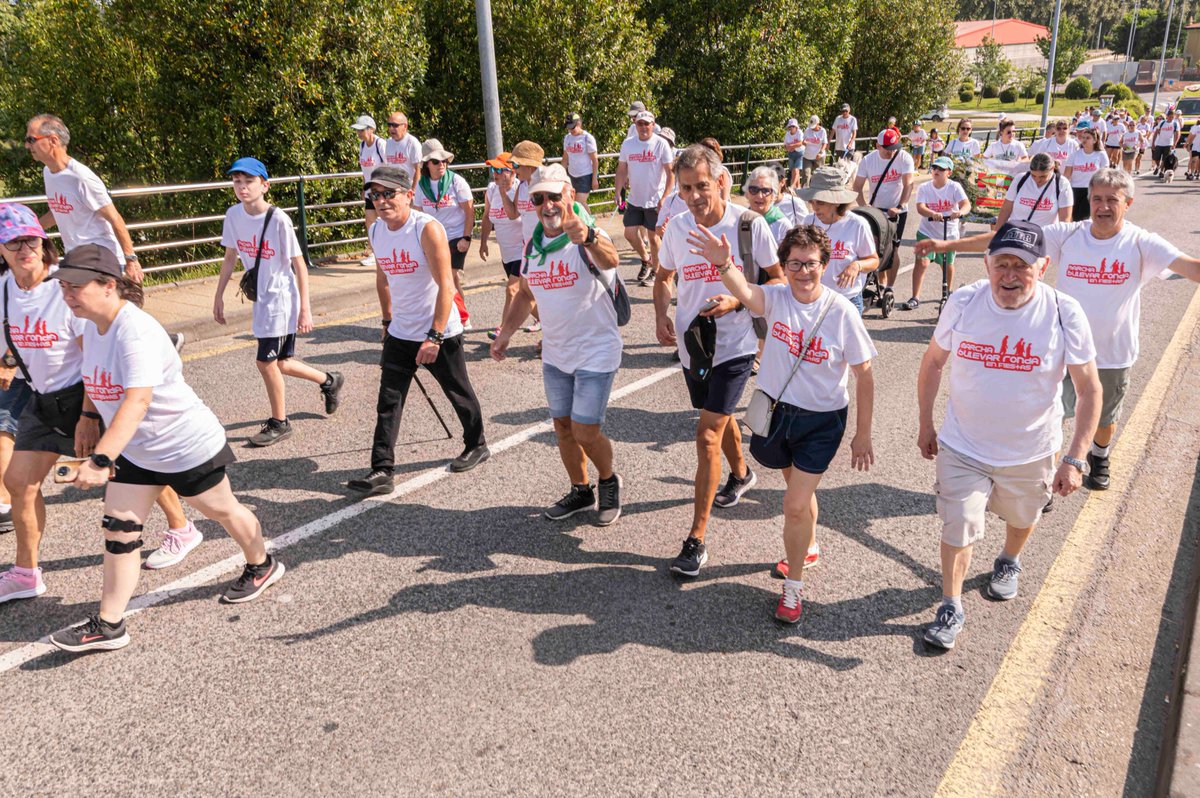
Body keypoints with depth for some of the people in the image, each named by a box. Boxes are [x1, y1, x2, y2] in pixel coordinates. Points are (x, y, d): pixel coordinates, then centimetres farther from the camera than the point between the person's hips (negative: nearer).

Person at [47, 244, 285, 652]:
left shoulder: (137, 332, -30)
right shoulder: (93, 326, -2)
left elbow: (137, 401, -42)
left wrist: (101, 460, -49)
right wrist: (90, 420, 19)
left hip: (189, 446, -8)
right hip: (135, 451, 8)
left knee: (222, 511, 13)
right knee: (118, 529, 3)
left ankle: (262, 566, 40)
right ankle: (109, 625, 12)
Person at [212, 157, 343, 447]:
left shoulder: (278, 219, -18)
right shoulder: (233, 215, 0)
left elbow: (299, 265, -14)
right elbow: (230, 257, 12)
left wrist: (305, 309, -16)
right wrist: (219, 295, 12)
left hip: (281, 298, -7)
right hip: (261, 298, 7)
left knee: (266, 361, -3)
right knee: (278, 362, 12)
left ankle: (279, 423, 16)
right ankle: (328, 381, 37)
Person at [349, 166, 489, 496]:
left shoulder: (427, 228, -19)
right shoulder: (376, 231, 1)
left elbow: (445, 286, -21)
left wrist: (434, 337, -24)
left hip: (440, 332, -5)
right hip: (400, 333, 6)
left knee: (458, 393, 13)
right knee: (388, 403, 0)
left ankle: (476, 446, 36)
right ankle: (382, 471, 5)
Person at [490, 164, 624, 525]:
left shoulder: (589, 239, -18)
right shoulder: (533, 244, 4)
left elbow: (609, 258, -44)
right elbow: (526, 294, 19)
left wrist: (587, 237, -65)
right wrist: (505, 334, 15)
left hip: (596, 351, -6)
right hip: (554, 353, 7)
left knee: (585, 432, -6)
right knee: (563, 426, 13)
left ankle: (609, 482, 25)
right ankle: (581, 491, 35)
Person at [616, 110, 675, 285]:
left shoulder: (661, 144, -10)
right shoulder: (627, 143, 0)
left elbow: (671, 173, -11)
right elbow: (621, 170, 7)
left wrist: (663, 199, -18)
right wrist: (618, 193, -2)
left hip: (655, 200, -4)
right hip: (634, 199, 4)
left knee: (653, 237, 5)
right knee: (630, 233, 4)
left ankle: (655, 271, 23)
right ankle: (646, 260, 30)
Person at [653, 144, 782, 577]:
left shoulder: (749, 224, -13)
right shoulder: (676, 228, -2)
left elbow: (778, 280, -4)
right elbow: (663, 277, 15)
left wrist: (737, 301, -20)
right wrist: (661, 315, -3)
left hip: (734, 344, -5)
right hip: (691, 343, 5)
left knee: (707, 436, -11)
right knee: (721, 418, 25)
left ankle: (696, 541, -4)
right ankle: (741, 474, 57)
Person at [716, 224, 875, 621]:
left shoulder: (842, 312, -18)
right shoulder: (776, 299, -12)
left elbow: (864, 375, -10)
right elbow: (744, 292, -37)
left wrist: (863, 435, -8)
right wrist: (723, 264, -60)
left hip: (821, 421, -3)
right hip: (777, 410, 4)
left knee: (795, 505, -6)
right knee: (799, 488, 26)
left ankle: (793, 585, 16)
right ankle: (809, 545, 54)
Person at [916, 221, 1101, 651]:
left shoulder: (1064, 314, -19)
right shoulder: (963, 302, -15)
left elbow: (1090, 390, -12)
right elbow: (933, 361, 0)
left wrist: (1075, 458, -16)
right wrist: (925, 424, 3)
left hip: (1030, 452, 1)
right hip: (961, 446, 0)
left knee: (1022, 518, 25)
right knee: (958, 530, 4)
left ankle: (1009, 563, 58)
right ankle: (951, 607, 26)